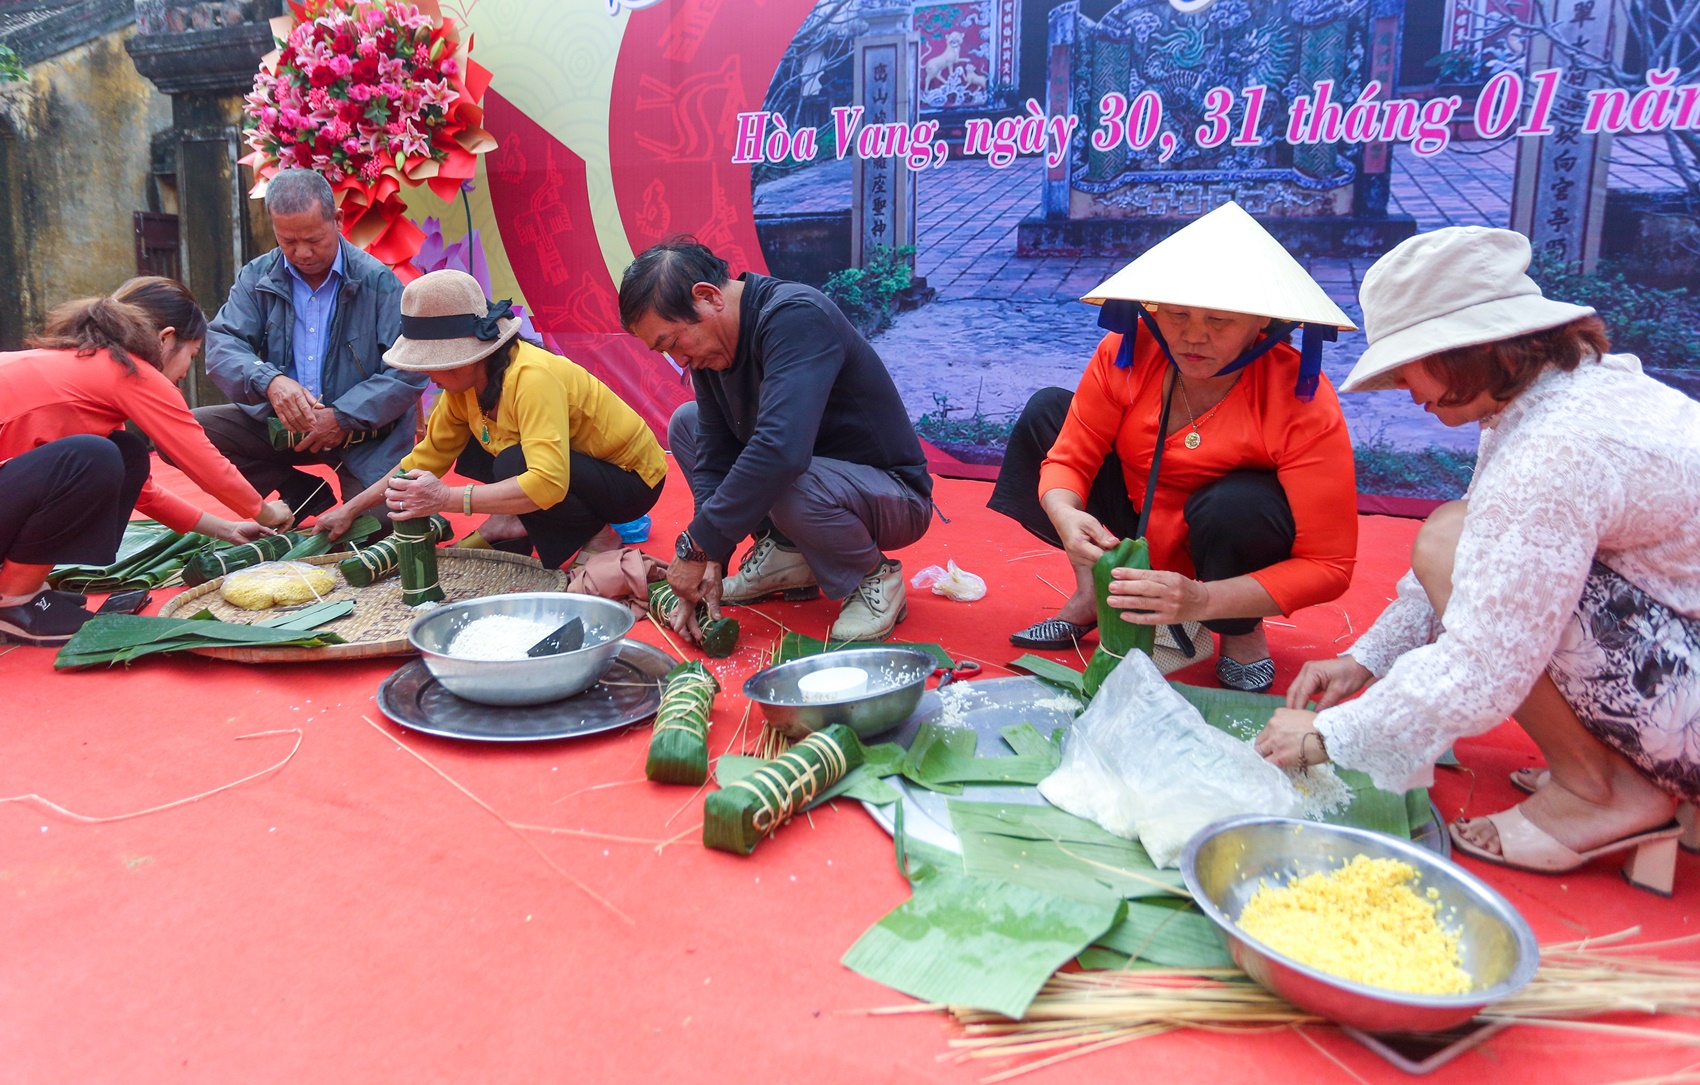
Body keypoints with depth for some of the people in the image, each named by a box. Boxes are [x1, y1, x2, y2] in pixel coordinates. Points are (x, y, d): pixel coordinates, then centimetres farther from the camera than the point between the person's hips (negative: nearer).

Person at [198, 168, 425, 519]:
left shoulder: (377, 282, -8)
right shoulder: (257, 278, 3)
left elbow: (410, 369, -14)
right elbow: (221, 345, -7)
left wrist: (343, 417, -22)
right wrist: (269, 381, -29)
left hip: (362, 432, -4)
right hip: (278, 424, 4)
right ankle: (300, 493, 1)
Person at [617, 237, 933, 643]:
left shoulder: (795, 316, -29)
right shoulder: (708, 347, -2)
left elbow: (781, 451, -41)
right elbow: (715, 456, -2)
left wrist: (697, 547, -34)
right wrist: (710, 563, -13)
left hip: (893, 496, -8)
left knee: (789, 487, -39)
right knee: (685, 422, 4)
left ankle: (874, 577, -8)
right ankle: (782, 554, 3)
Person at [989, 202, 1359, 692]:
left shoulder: (1303, 403, -27)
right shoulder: (1127, 352, -16)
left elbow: (1329, 565, -27)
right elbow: (1068, 458, -12)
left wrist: (1202, 601, -41)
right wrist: (1065, 515, -38)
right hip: (1135, 537, 4)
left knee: (1235, 503, -38)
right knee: (1046, 410, -6)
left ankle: (1243, 635, -4)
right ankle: (1092, 594, -1)